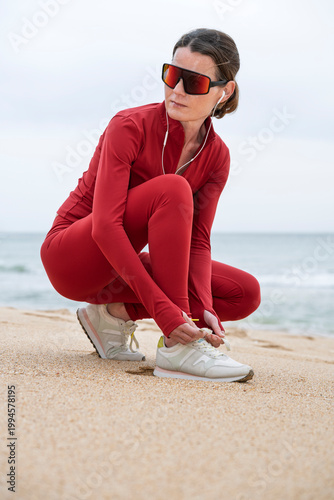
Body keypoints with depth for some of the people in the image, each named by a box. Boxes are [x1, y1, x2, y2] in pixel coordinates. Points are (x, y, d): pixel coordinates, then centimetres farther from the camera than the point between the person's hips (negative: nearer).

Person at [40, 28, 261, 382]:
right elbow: (105, 225, -29)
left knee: (246, 293, -6)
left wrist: (205, 308, -25)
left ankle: (115, 313, -1)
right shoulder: (130, 126, -20)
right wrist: (163, 308, -37)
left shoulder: (216, 156, -3)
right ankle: (176, 349, -32)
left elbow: (197, 241, -6)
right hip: (71, 258, -6)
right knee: (172, 188, -30)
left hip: (119, 267, 6)